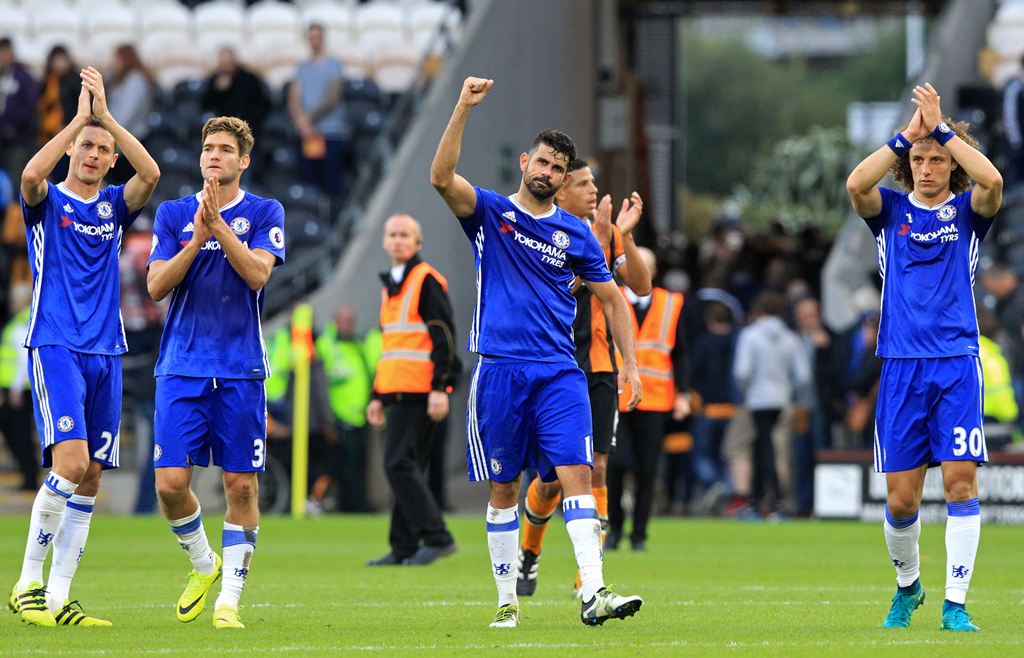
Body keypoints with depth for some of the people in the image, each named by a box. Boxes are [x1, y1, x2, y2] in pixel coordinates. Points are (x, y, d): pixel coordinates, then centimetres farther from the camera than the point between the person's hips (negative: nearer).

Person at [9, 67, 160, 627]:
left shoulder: (114, 206, 13)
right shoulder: (46, 202, 3)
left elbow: (151, 174, -7)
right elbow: (32, 174, -21)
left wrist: (106, 115, -10)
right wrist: (80, 117, -16)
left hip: (106, 355, 5)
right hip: (55, 348, -5)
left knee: (90, 478, 2)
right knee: (70, 462, -20)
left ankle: (56, 599, 5)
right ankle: (27, 584, -10)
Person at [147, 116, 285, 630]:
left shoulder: (264, 213, 5)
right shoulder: (173, 214, 9)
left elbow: (257, 273, -10)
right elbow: (157, 285, 0)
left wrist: (219, 226, -18)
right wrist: (197, 239, -13)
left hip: (240, 371, -1)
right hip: (181, 370, 1)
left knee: (241, 486, -3)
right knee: (171, 483, -8)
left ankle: (229, 597, 5)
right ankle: (203, 563, 18)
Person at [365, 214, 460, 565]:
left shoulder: (427, 281, -7)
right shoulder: (390, 286, 21)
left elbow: (443, 336, -13)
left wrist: (439, 388, -20)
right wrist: (378, 397, 23)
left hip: (419, 390, -9)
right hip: (400, 391, 9)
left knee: (400, 464, -14)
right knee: (406, 468, 9)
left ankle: (436, 537, -14)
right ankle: (404, 548, 10)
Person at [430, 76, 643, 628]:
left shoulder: (575, 234, 11)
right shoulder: (490, 213, 5)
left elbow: (612, 298, 18)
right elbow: (441, 177, -12)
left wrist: (630, 362, 7)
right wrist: (463, 108, -20)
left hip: (560, 373, 1)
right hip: (498, 370, -1)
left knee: (576, 476, -12)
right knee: (502, 490, 4)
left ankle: (593, 593, -20)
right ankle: (507, 601, 12)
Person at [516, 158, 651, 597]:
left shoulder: (607, 231, 8)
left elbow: (641, 285, 2)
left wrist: (626, 235, -9)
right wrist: (598, 236, -24)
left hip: (599, 367, 4)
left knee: (596, 470, -4)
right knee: (554, 475, -2)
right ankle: (528, 553, 27)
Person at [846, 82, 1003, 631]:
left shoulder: (967, 210, 7)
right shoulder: (890, 210, 8)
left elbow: (993, 182, -16)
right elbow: (855, 185, -13)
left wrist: (942, 127, -12)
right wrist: (907, 134, -13)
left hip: (958, 364, -1)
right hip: (902, 365, 1)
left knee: (961, 481, -9)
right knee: (901, 497, 1)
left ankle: (955, 604, -5)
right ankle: (907, 586, 26)